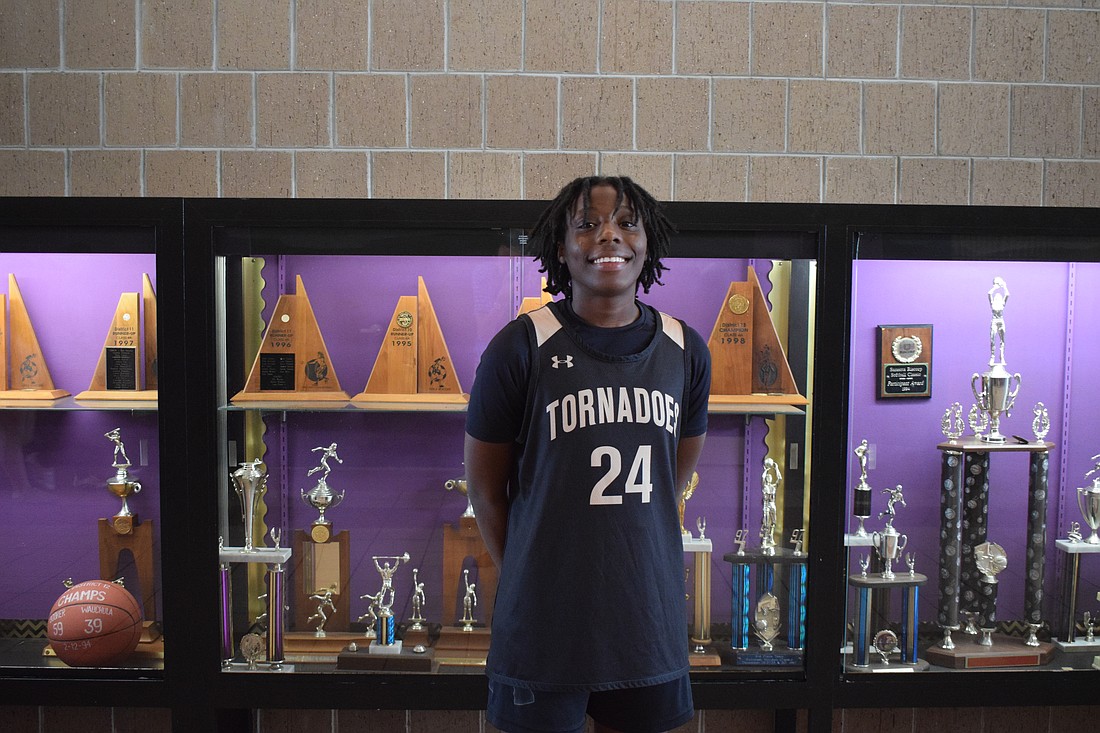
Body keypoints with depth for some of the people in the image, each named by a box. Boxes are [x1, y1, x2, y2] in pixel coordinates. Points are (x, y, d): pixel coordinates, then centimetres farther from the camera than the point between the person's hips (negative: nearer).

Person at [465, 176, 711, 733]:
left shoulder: (685, 350, 3)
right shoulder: (520, 347, -9)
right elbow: (484, 486, -1)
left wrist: (627, 552, 12)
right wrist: (525, 576, 5)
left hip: (649, 615, 4)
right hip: (544, 620, -3)